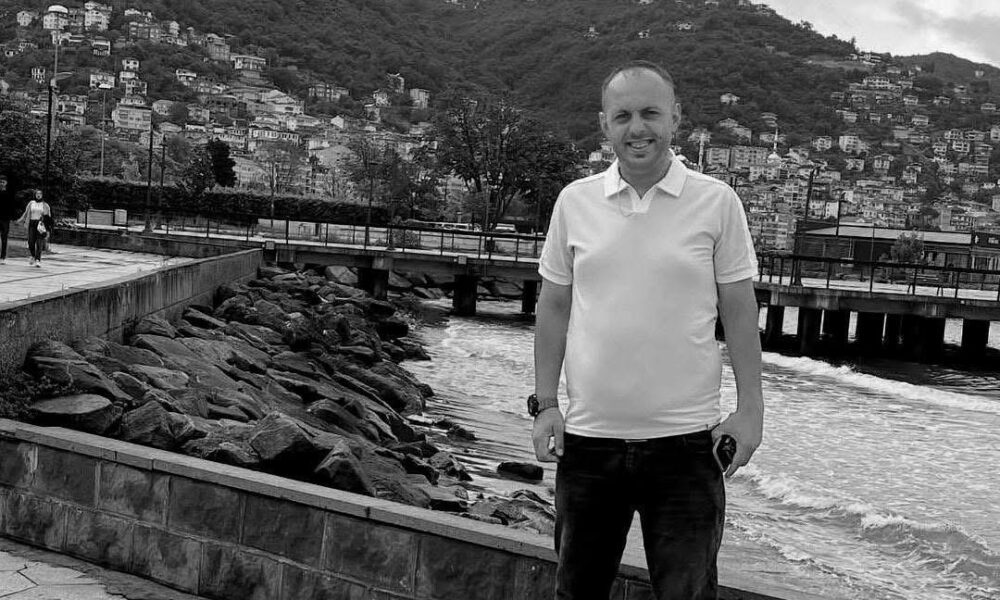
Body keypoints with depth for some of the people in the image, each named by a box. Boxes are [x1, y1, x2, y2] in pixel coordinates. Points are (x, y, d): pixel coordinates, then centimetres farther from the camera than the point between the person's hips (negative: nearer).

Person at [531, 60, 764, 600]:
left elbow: (738, 310, 1)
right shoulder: (574, 201, 3)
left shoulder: (716, 202, -2)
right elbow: (554, 307, 8)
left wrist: (750, 407, -4)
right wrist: (545, 403, 3)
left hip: (685, 439, -2)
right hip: (588, 435, 2)